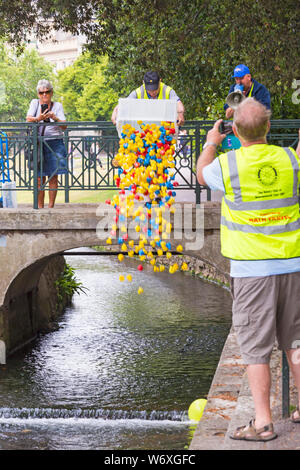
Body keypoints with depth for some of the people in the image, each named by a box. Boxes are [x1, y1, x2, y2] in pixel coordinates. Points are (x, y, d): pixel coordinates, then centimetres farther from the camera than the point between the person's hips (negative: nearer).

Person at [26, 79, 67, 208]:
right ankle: (40, 207, 6)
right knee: (39, 178, -2)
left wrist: (55, 118, -24)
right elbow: (28, 119, -7)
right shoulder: (35, 103, 8)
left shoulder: (57, 105, 6)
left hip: (55, 143, 0)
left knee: (53, 177, 0)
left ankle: (51, 206, 7)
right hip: (38, 143, 0)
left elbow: (64, 126, -4)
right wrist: (38, 119, -28)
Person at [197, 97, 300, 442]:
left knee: (255, 347, 0)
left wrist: (210, 144, 32)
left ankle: (263, 422, 0)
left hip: (252, 268, -3)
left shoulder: (227, 164, -9)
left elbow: (201, 175, 15)